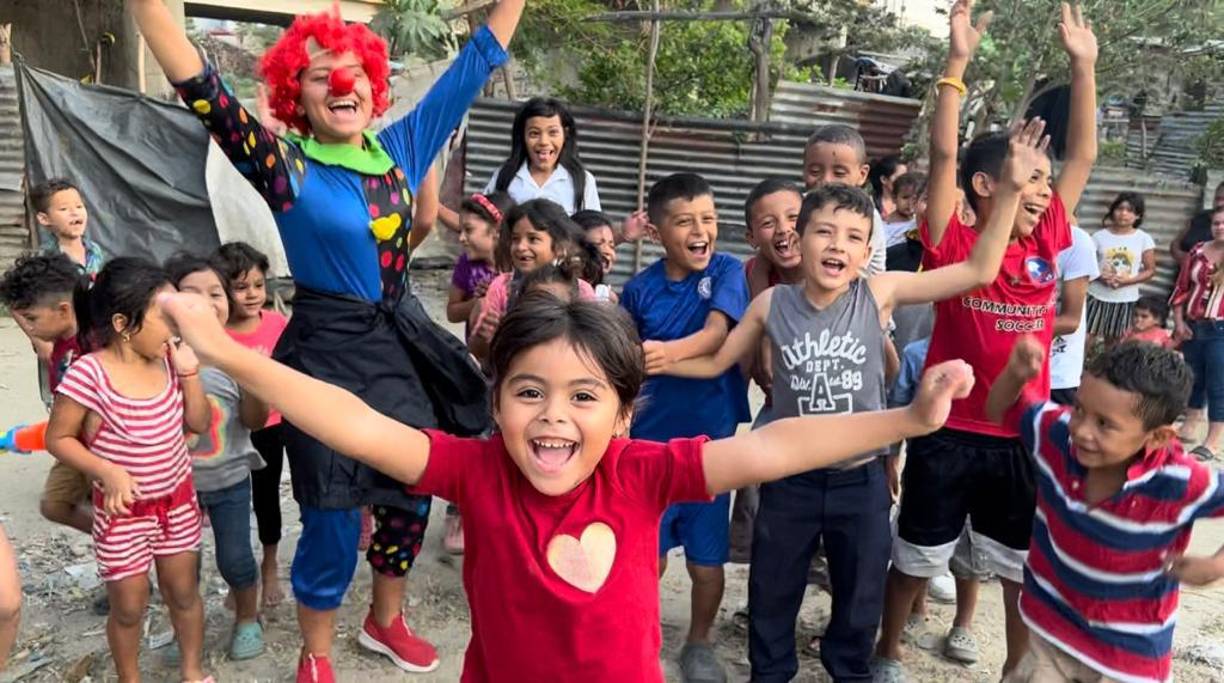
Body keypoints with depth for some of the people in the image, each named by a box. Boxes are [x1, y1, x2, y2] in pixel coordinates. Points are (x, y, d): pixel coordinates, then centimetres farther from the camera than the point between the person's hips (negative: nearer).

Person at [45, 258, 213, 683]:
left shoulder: (168, 359, -7)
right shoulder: (88, 374, -22)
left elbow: (200, 423, -1)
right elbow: (58, 439, -12)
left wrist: (189, 372, -14)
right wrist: (106, 471, -25)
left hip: (178, 500, 4)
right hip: (123, 509, -4)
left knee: (184, 592, 19)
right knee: (129, 607, 12)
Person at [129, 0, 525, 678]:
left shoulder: (401, 145, 2)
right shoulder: (286, 166, -10)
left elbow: (475, 62, 6)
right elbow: (202, 92, -23)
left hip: (404, 341, 5)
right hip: (330, 354, -5)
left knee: (413, 494, 16)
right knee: (333, 516, 4)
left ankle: (385, 621, 42)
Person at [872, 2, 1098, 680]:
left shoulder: (1046, 243, 3)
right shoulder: (953, 246, -10)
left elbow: (1083, 155, 8)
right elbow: (943, 156, -19)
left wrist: (1083, 65, 7)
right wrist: (957, 59, -21)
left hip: (1023, 439, 4)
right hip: (948, 436, -4)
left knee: (1027, 570, 17)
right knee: (915, 559, 13)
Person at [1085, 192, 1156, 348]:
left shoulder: (1143, 239, -2)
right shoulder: (1099, 236, -3)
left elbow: (1150, 270, 0)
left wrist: (1126, 280, -16)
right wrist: (1100, 277, -20)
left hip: (1125, 299, 1)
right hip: (1097, 295, -1)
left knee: (1114, 342, 11)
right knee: (1087, 338, -2)